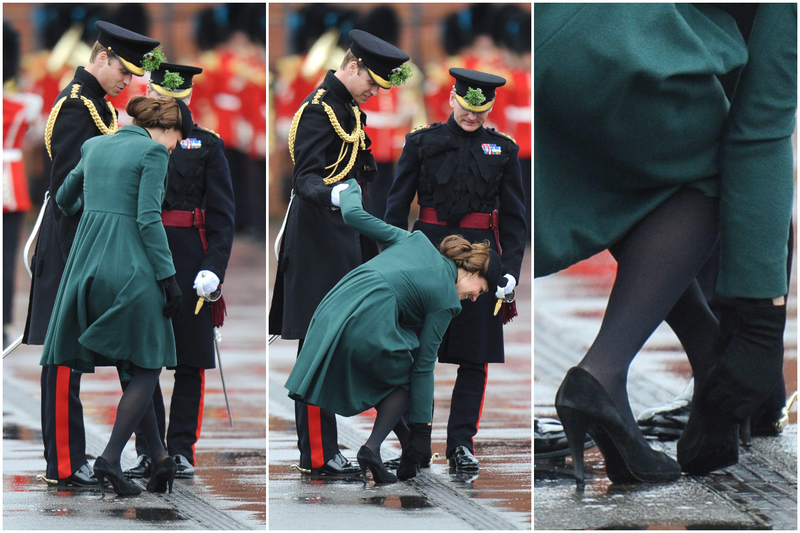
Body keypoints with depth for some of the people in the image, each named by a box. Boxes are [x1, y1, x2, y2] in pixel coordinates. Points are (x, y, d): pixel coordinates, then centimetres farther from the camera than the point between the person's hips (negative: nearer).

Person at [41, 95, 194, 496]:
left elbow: (65, 199, 28)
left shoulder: (95, 146, 15)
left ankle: (160, 457, 16)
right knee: (145, 368, 3)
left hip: (87, 263, 7)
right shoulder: (153, 152, -5)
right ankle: (110, 459, -9)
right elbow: (148, 219, -14)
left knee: (134, 368, 16)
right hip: (131, 267, -7)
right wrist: (169, 278, -10)